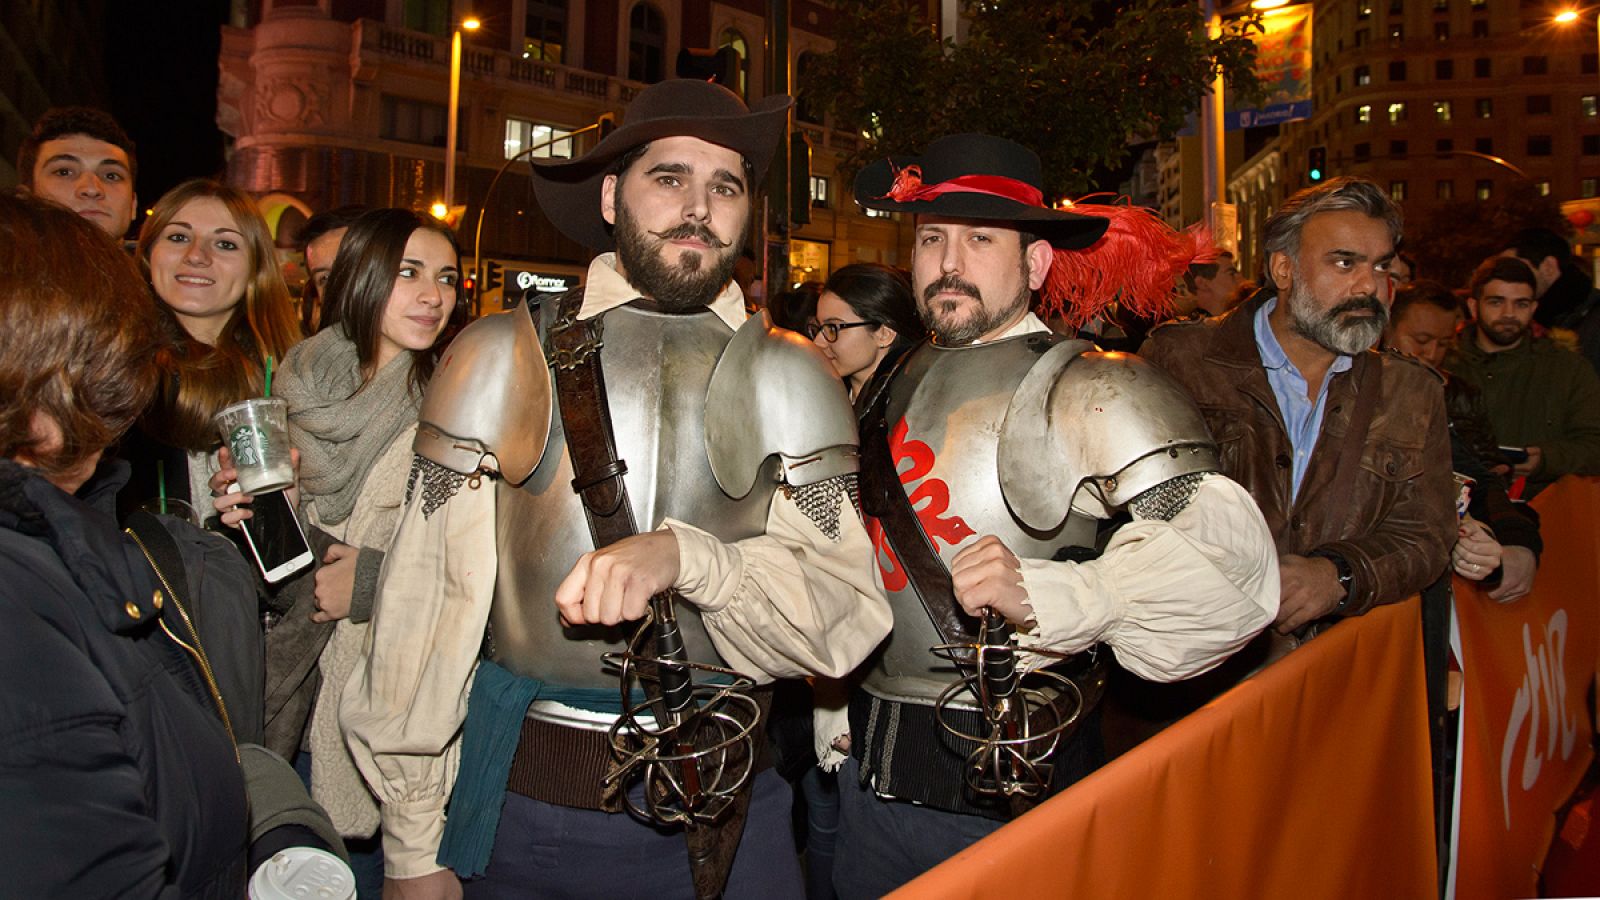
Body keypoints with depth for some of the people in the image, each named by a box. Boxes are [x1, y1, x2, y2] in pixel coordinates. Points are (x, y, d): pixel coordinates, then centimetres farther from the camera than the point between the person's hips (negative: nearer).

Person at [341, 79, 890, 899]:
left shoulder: (791, 379, 0)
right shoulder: (502, 357, -3)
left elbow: (845, 621, -8)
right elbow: (426, 607, -3)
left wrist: (682, 555, -26)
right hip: (524, 802, 0)